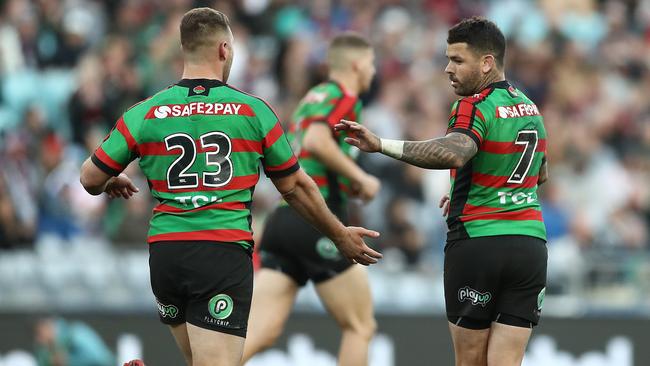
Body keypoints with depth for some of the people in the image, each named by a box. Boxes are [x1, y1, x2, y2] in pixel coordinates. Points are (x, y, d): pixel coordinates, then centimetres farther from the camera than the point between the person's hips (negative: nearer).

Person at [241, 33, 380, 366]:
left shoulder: (314, 97, 23)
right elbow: (316, 140, -23)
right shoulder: (343, 98, -4)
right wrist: (361, 178, -14)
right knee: (360, 327, 6)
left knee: (260, 332, -4)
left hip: (283, 221, 8)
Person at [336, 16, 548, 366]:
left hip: (476, 243, -6)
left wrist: (382, 145, -39)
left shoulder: (474, 107, -13)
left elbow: (454, 153, -34)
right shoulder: (530, 108, 12)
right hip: (530, 244, 6)